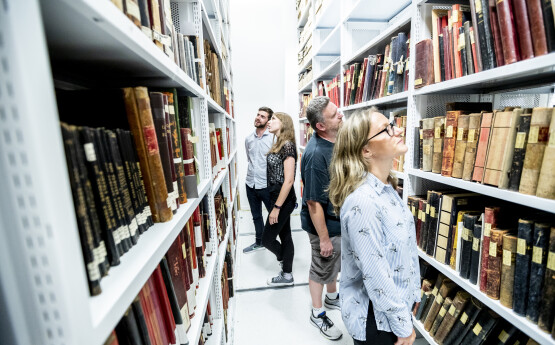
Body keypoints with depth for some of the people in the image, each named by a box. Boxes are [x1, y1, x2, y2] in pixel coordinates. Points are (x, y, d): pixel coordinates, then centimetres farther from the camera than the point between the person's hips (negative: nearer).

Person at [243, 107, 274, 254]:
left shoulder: (273, 138, -10)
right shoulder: (248, 139, 8)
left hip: (266, 185, -5)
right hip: (251, 183, 6)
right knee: (256, 216, 19)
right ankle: (259, 242, 38)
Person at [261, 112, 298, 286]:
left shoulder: (287, 146, -18)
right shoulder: (278, 145, 10)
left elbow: (288, 180, -23)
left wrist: (276, 207, -20)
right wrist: (276, 204, 12)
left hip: (283, 200, -9)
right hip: (278, 198, 9)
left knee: (267, 239, 3)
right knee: (285, 236, 17)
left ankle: (286, 275, 28)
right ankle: (287, 275, 33)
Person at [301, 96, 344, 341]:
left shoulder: (335, 142, -2)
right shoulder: (316, 154, -31)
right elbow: (313, 202, -27)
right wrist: (324, 238, -20)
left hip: (340, 220, 9)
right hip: (324, 226, -8)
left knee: (335, 264, 28)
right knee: (321, 269, 14)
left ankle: (332, 298, 54)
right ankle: (317, 314, 40)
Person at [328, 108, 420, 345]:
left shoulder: (386, 189, -3)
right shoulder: (363, 202, -32)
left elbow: (407, 249, 6)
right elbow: (376, 276, -26)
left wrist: (413, 294, 12)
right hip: (375, 318, -7)